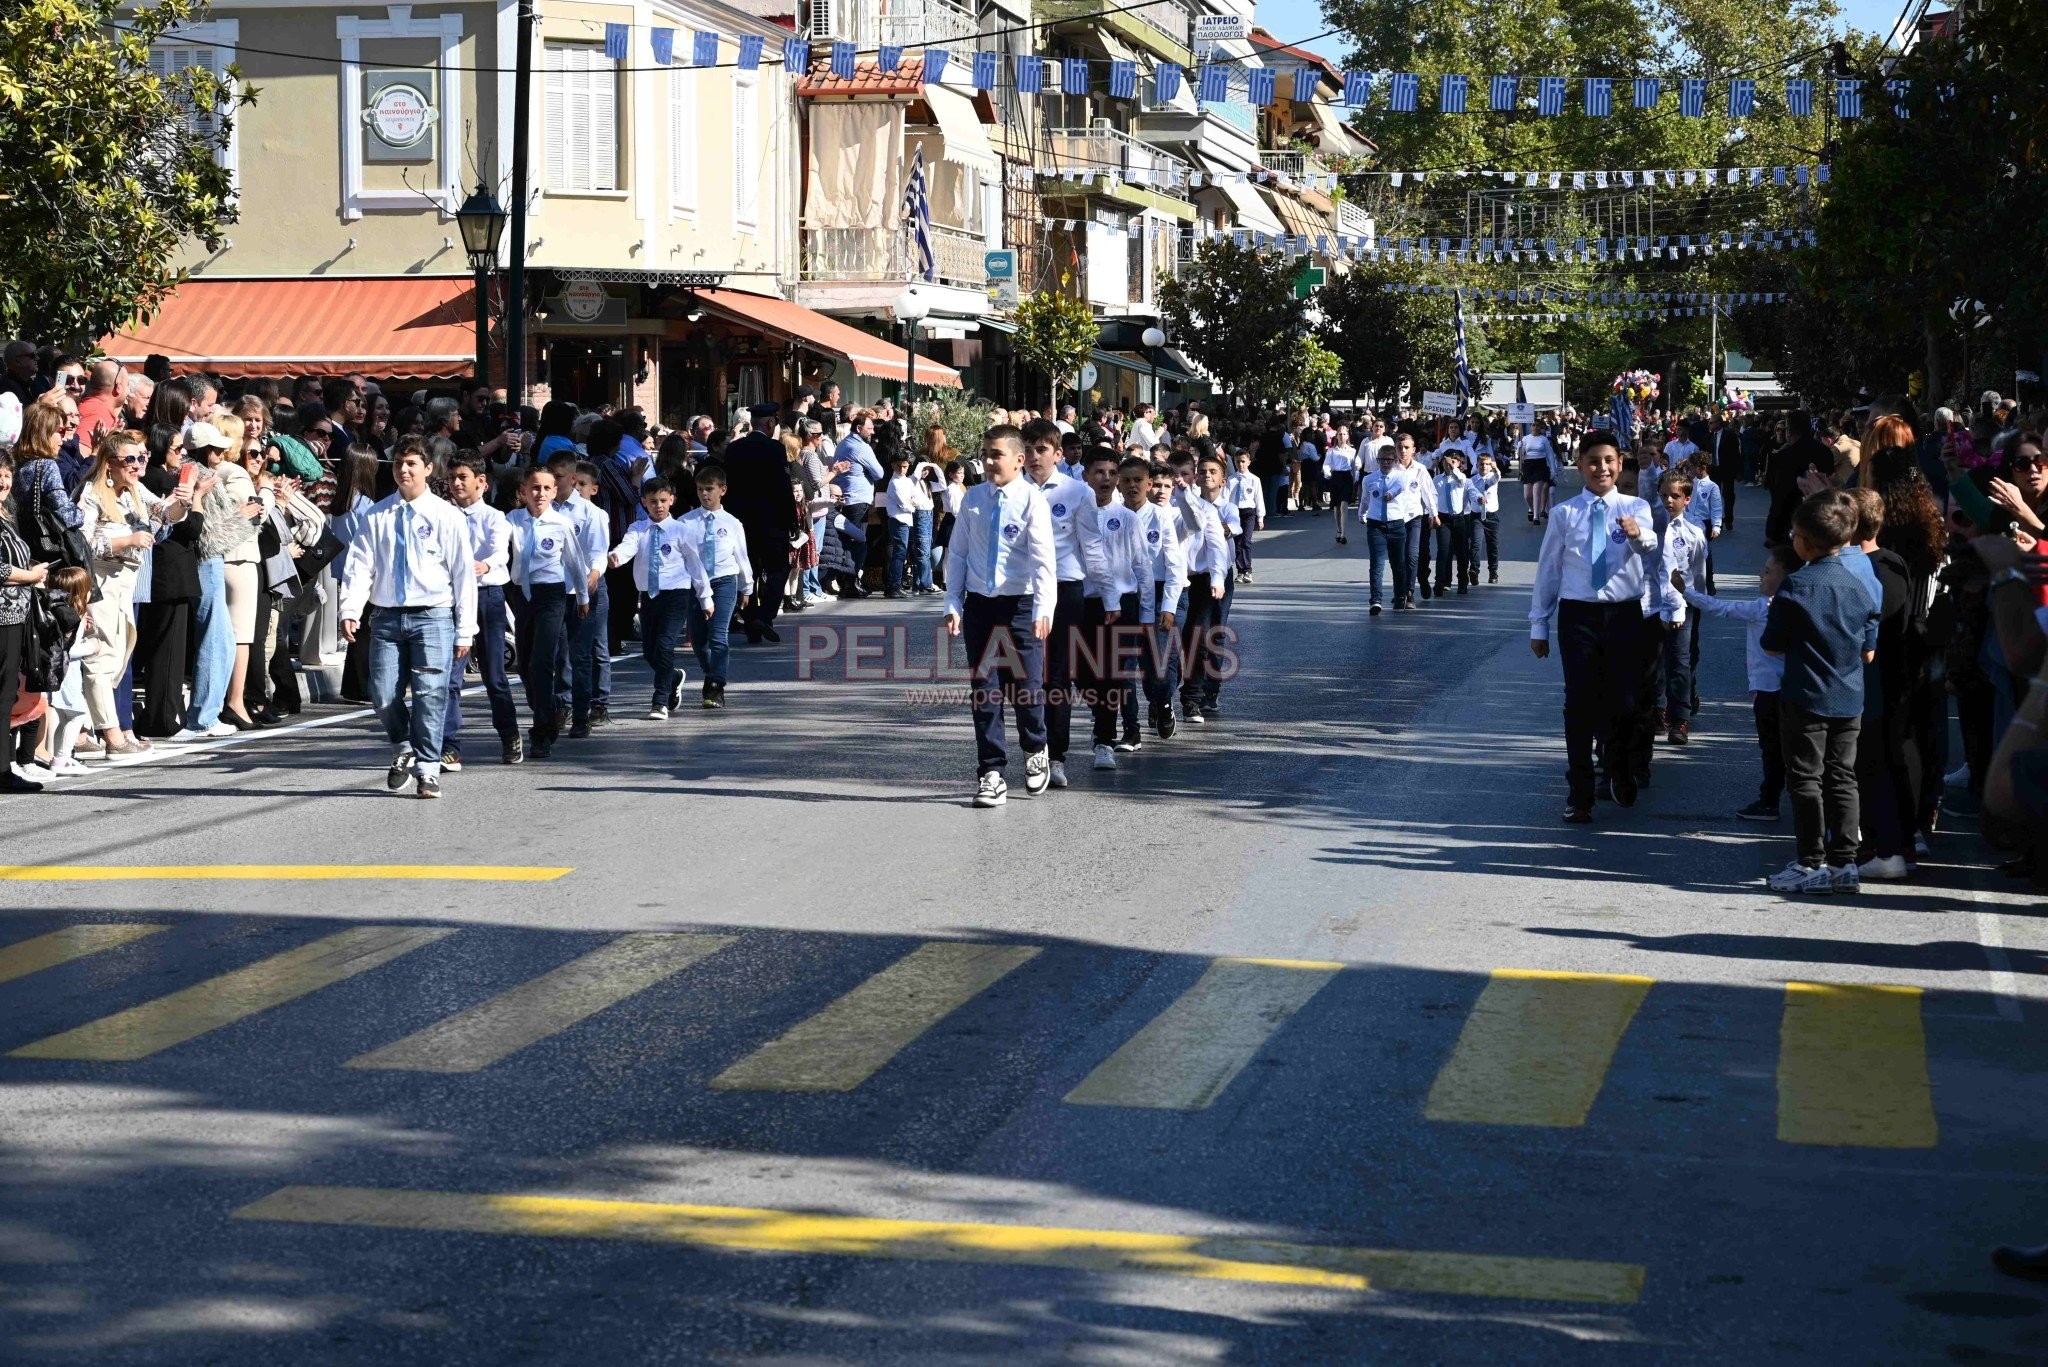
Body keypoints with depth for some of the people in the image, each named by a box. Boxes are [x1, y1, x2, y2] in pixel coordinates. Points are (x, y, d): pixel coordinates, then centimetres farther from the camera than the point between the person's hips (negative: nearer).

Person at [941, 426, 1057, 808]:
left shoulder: (1032, 500, -8)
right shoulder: (973, 499, 5)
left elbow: (1044, 559, -16)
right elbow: (957, 553, 10)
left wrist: (1043, 610, -26)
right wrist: (953, 604, 3)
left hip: (1020, 604, -4)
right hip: (980, 603, 4)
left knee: (1026, 686, -1)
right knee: (984, 690, 4)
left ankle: (1034, 751, 29)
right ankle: (991, 774, 12)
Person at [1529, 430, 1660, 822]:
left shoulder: (1635, 508, 0)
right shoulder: (1563, 514, 2)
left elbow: (1650, 545, -22)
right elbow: (1547, 571, 7)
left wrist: (1638, 534, -46)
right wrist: (1538, 625, 6)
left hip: (1625, 614, 0)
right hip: (1578, 614, 0)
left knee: (1623, 701, 9)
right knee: (1580, 704, 0)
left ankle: (1622, 776, 36)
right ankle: (1579, 795, 10)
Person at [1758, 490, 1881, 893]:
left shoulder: (1797, 585, -14)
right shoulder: (1859, 587, 2)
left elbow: (1772, 645, -8)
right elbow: (1869, 653, 7)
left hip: (1806, 697, -5)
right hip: (1850, 700, 5)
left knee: (1805, 778, 2)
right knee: (1841, 777, 10)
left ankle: (1812, 863, 1)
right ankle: (1844, 863, 11)